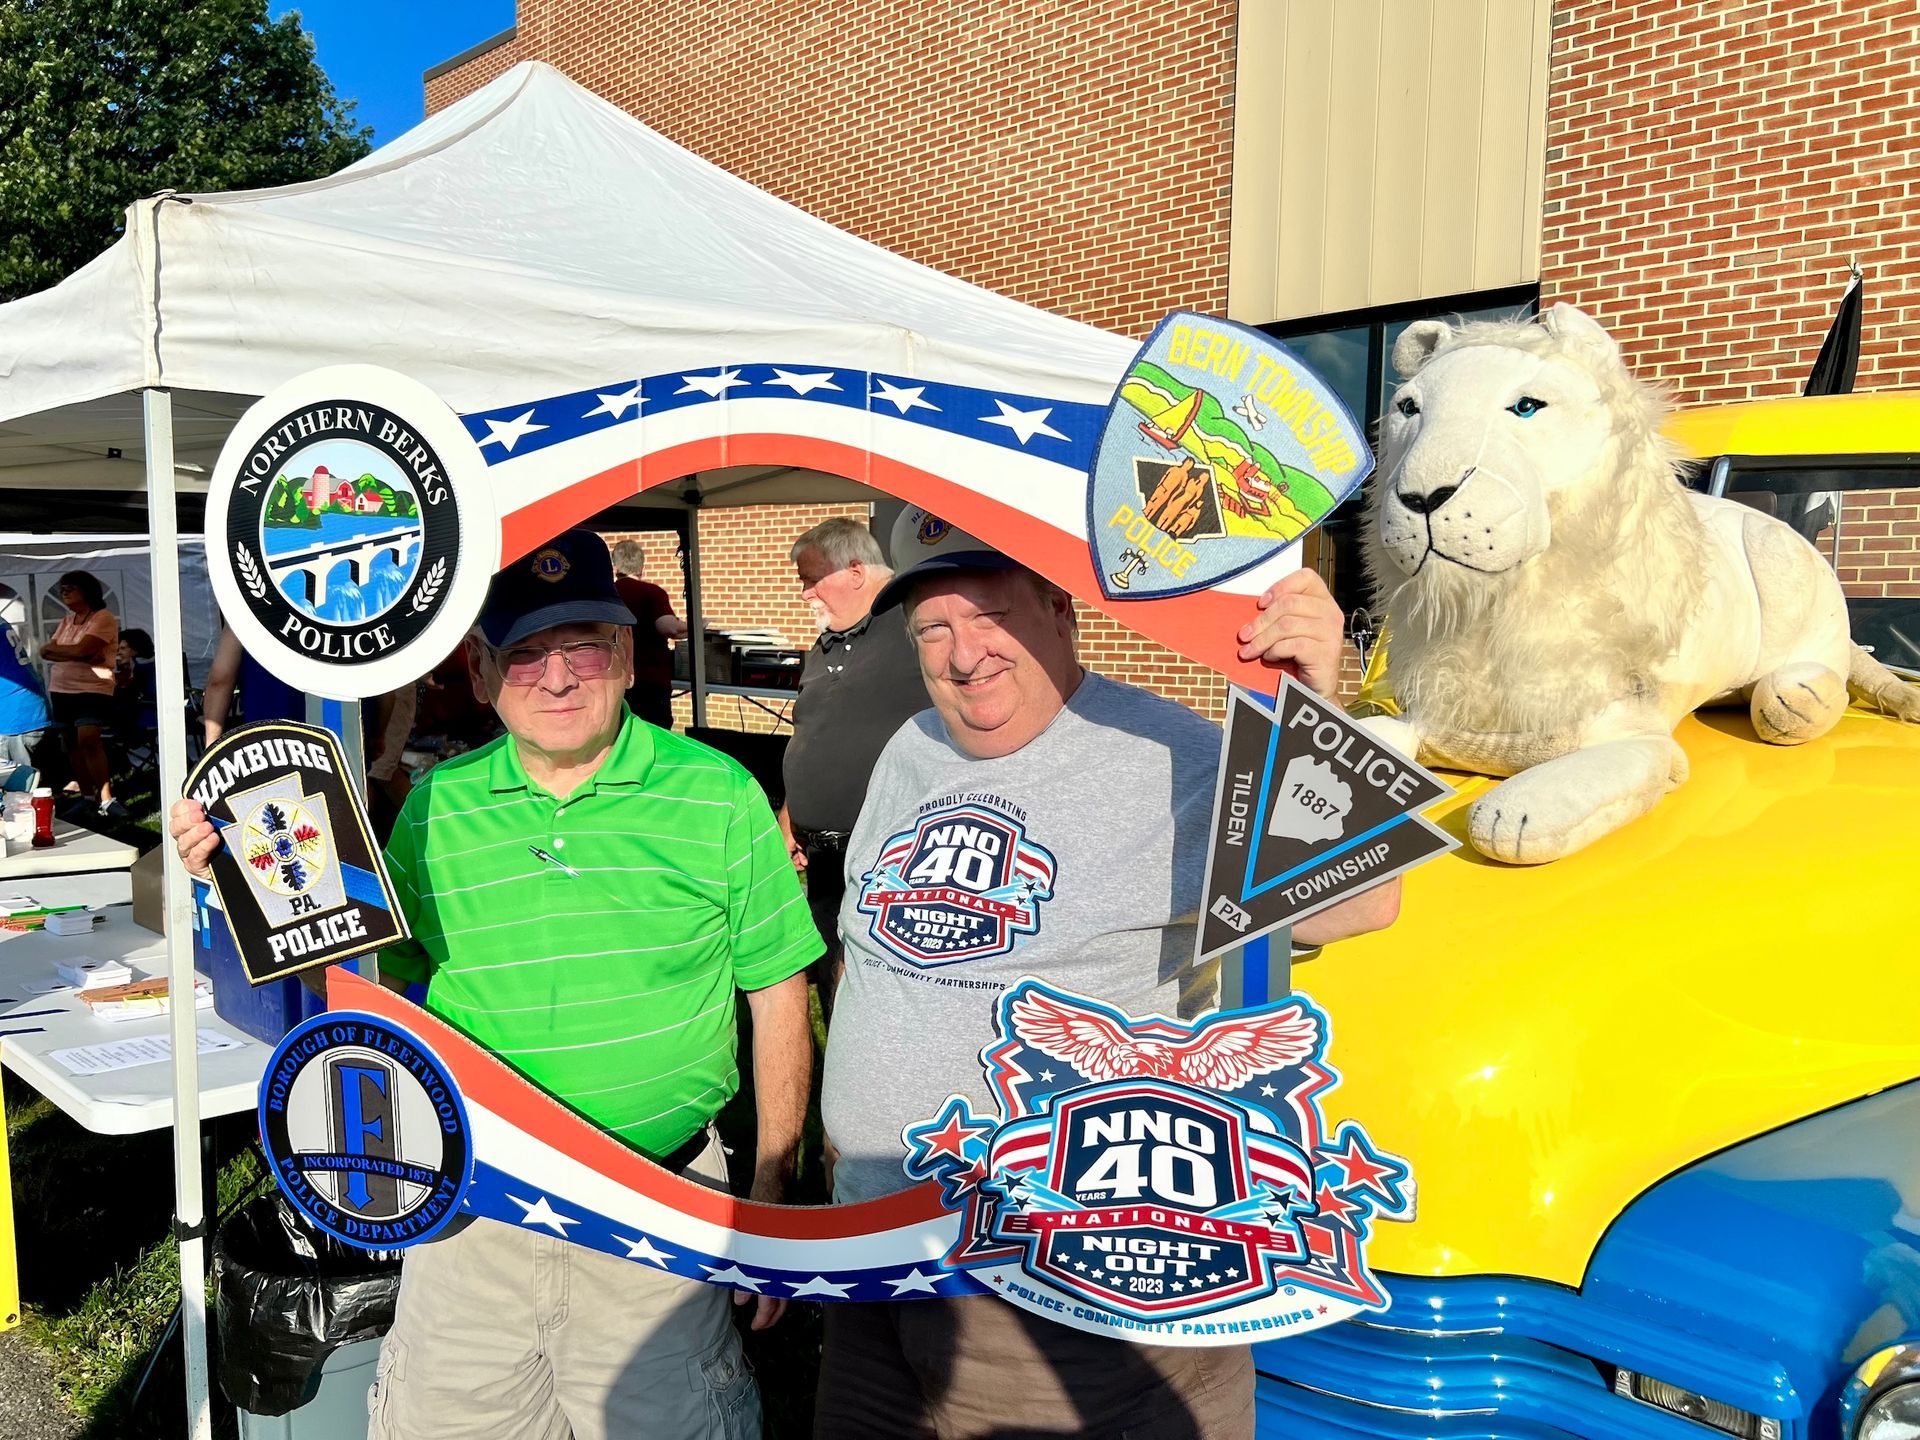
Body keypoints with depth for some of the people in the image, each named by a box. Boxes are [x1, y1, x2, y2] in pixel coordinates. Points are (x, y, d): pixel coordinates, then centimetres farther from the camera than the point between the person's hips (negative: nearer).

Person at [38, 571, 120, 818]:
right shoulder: (65, 621, 15)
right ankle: (87, 795, 12)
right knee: (71, 742, 5)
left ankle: (106, 798, -16)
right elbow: (46, 652, 4)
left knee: (88, 739, -18)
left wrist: (55, 649, -1)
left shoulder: (103, 618, -7)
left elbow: (81, 649, -17)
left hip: (93, 689, -7)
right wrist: (76, 656, -13)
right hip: (61, 689, 7)